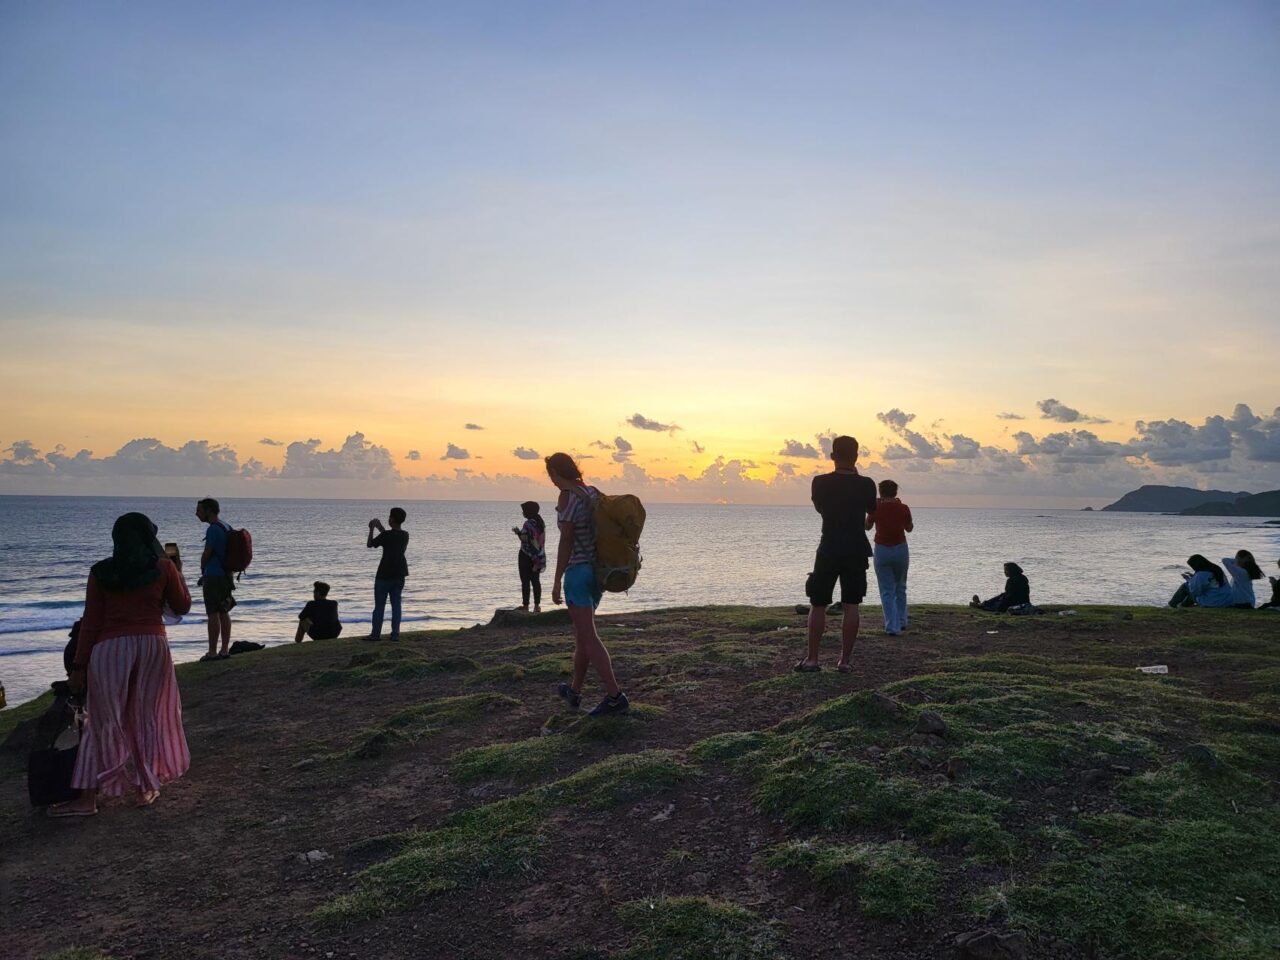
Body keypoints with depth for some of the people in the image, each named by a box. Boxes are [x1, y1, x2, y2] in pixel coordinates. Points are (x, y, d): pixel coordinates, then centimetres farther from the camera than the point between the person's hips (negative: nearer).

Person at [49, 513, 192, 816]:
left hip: (110, 649, 0)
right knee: (148, 717, 12)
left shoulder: (101, 572, 3)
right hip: (152, 645, 0)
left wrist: (79, 665, 4)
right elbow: (182, 606, 13)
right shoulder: (164, 567, 2)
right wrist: (178, 571, 24)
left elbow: (90, 621, 0)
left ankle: (87, 797, 7)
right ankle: (147, 787, 18)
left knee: (105, 722, 6)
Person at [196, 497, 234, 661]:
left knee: (213, 615, -5)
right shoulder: (227, 528, 13)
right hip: (226, 575, 9)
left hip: (213, 576, -9)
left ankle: (212, 652, -3)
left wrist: (203, 573, 6)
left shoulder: (213, 529, -15)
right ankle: (224, 650, 15)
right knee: (224, 613, 11)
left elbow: (206, 555, -13)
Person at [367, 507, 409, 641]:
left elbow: (370, 544, -1)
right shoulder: (405, 535, 4)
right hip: (399, 575, 5)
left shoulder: (386, 535, -15)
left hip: (384, 575, -5)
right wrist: (381, 529, 27)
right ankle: (395, 634, 5)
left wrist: (372, 529, 10)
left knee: (379, 605, 4)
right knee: (396, 604, 7)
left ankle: (376, 634, 8)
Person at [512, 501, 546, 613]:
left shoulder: (529, 524, -17)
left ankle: (525, 606, -1)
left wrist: (518, 532, -3)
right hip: (538, 556, 8)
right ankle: (537, 605, 12)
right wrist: (520, 532, 15)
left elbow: (525, 539, -20)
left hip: (527, 556, -8)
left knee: (525, 581, -2)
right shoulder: (541, 522, 9)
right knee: (536, 580, 11)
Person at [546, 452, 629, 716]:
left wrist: (557, 581, -12)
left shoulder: (566, 497, -15)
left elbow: (566, 541, -18)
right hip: (598, 570, 9)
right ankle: (574, 691, 32)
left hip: (577, 572, -9)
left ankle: (615, 697, -12)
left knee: (588, 637, -6)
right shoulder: (594, 493, 8)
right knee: (582, 630, 20)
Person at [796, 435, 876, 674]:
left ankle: (812, 659, 7)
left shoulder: (821, 482, -7)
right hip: (857, 551, 1)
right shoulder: (866, 484, -4)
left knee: (818, 605, 7)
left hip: (828, 549, -1)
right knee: (851, 606, 5)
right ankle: (845, 660, 6)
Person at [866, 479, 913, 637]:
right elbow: (909, 528, 10)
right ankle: (901, 622, 26)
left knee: (887, 590, 3)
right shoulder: (903, 508, -6)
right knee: (900, 588, 21)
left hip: (882, 550, -2)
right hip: (900, 549, 2)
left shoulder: (876, 508, -9)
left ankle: (892, 626, -5)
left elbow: (867, 526, 8)